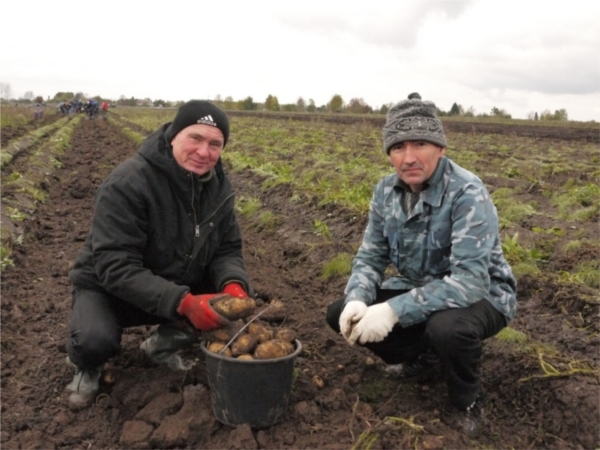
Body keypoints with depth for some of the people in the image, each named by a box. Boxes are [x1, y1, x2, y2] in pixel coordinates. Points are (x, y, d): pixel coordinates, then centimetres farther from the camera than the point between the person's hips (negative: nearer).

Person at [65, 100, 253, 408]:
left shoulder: (218, 187, -9)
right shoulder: (127, 184, -29)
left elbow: (227, 249, -5)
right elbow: (115, 266, -33)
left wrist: (233, 284, -29)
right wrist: (183, 302, -44)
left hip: (179, 287, 5)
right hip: (109, 287, -5)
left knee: (241, 297, -16)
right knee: (96, 342, -35)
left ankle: (164, 344, 7)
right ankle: (86, 362, 5)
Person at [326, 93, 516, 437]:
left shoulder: (468, 194, -28)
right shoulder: (387, 191, -7)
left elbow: (470, 280, -35)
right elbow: (371, 256, -2)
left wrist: (394, 310, -41)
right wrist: (357, 300, -24)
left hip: (481, 296, -6)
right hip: (419, 289, 6)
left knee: (447, 327, -39)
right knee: (342, 315, -6)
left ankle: (467, 403, -4)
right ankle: (424, 359, 17)